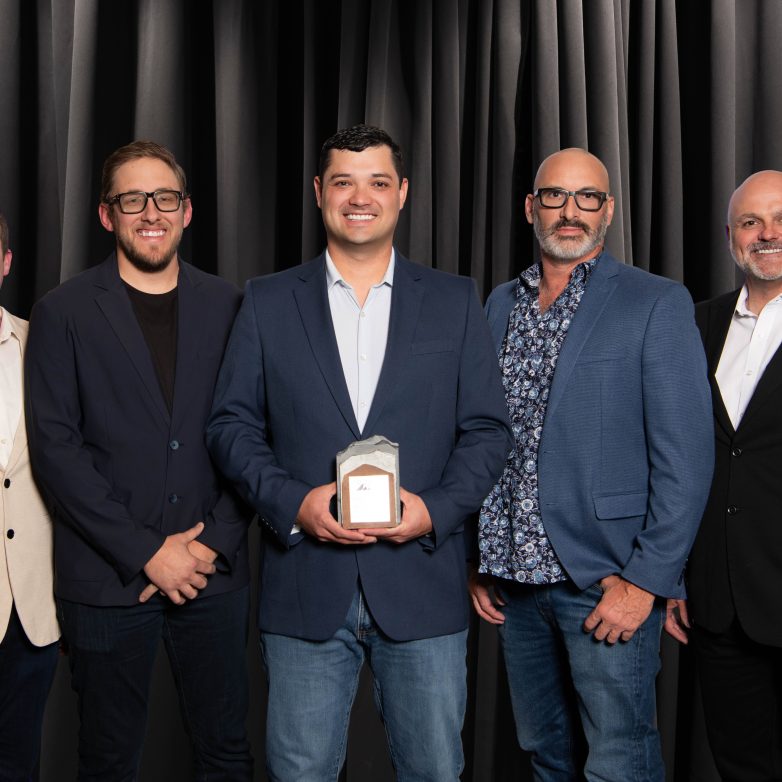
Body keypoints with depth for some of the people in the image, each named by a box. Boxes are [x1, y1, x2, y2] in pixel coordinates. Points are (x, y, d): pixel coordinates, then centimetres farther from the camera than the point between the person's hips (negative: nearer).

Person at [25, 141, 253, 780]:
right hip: (107, 579, -1)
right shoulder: (64, 313, 0)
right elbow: (55, 447, -7)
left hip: (214, 576, 2)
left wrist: (213, 542, -7)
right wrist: (146, 552, -12)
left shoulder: (227, 307, 6)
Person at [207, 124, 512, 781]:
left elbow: (487, 429, 4)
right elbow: (232, 425, 4)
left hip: (423, 584, 0)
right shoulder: (268, 302, 6)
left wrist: (436, 510, -12)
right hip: (306, 586, 0)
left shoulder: (455, 301, 6)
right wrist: (293, 503, -12)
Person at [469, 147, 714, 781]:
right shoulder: (500, 305, 10)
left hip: (607, 581, -5)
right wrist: (478, 561, 8)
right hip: (514, 580, 5)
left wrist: (646, 580, -14)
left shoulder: (657, 304, -5)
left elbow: (686, 456, -10)